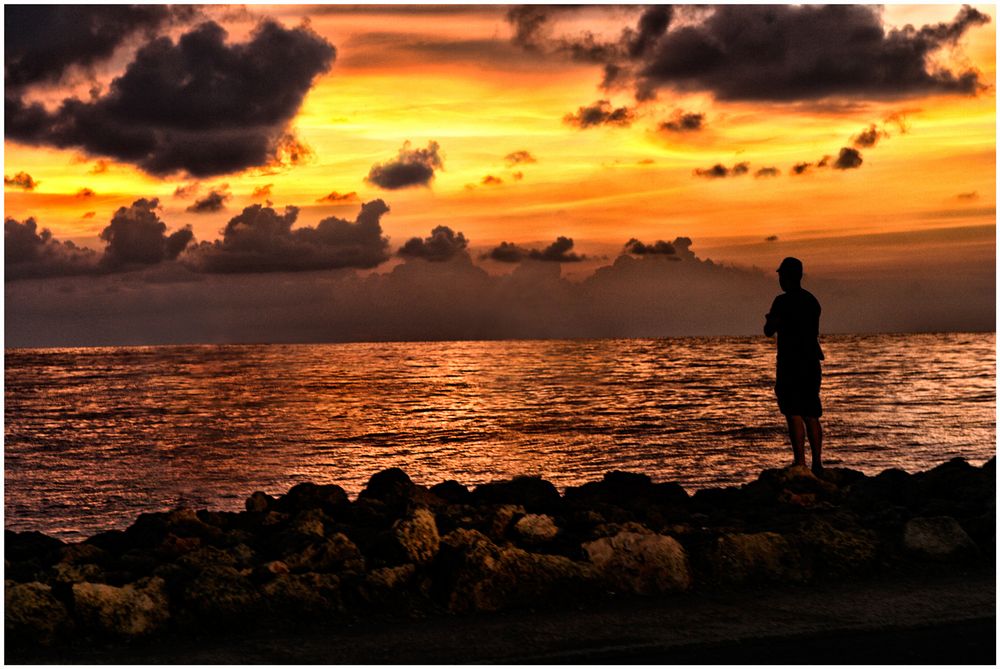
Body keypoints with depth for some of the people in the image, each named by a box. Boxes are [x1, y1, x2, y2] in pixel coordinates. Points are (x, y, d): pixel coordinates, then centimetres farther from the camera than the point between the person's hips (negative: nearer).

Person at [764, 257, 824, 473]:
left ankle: (800, 463, -11)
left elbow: (769, 331, -9)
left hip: (791, 364, -7)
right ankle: (817, 463, 13)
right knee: (811, 416, 12)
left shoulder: (783, 301, -11)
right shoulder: (812, 300, 13)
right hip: (812, 364, 7)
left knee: (794, 414, -7)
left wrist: (769, 321, 13)